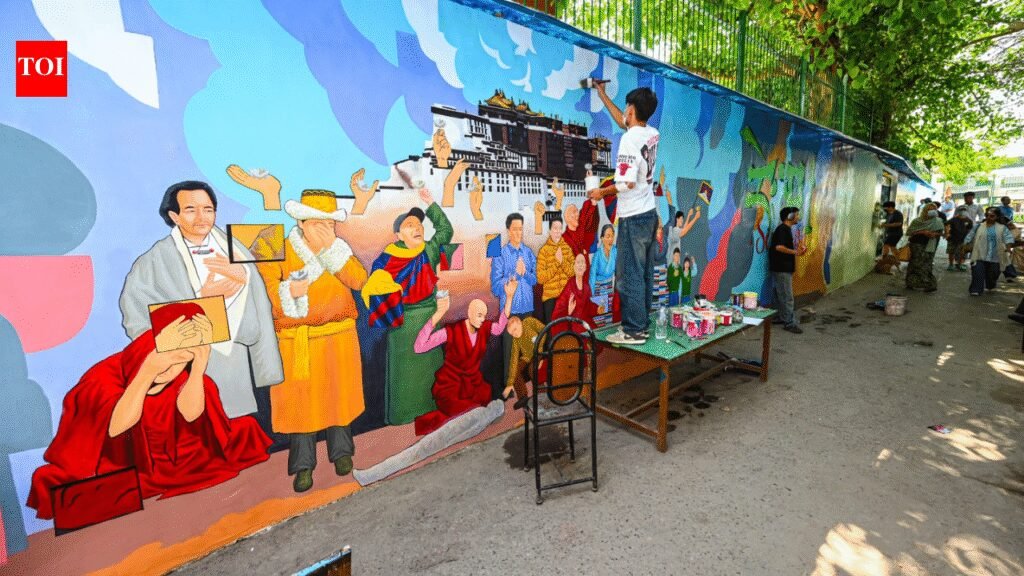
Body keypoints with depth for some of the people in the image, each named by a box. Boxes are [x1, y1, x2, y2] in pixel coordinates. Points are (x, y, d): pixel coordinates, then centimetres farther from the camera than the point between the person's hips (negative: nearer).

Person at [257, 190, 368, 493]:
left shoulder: (339, 248, 2)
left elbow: (358, 280, -13)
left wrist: (331, 249, -21)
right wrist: (289, 292, -27)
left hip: (338, 335, 2)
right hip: (296, 340, -2)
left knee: (338, 393, 12)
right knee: (300, 399, 5)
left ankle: (341, 450, 32)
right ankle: (303, 464, 23)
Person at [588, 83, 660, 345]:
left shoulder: (629, 139, -15)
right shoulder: (652, 133, 10)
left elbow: (627, 182, -22)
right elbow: (624, 122, 28)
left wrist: (602, 192, -5)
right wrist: (603, 95, 35)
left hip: (633, 217, -8)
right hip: (650, 213, 8)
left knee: (630, 275, -3)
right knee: (645, 274, 12)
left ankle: (634, 331, 2)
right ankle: (643, 323, 20)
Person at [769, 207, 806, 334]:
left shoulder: (786, 229, 16)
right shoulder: (782, 229, -15)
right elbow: (779, 247, -27)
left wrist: (796, 248, 9)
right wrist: (795, 252, -18)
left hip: (785, 268, 10)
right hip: (781, 268, -10)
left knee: (781, 295, 16)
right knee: (787, 297, -7)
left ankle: (783, 317, 26)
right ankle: (790, 323, -3)